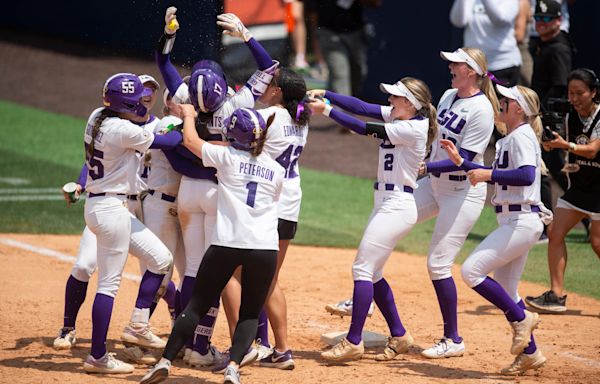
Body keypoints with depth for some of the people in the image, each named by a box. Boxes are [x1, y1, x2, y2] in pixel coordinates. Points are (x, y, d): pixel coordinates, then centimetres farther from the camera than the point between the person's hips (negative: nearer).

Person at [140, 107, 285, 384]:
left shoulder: (228, 156, 1)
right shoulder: (277, 170, 12)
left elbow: (190, 140, 13)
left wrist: (188, 115, 33)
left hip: (226, 244, -2)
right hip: (265, 248, 2)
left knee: (197, 304, 8)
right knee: (250, 313, 11)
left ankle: (166, 361, 5)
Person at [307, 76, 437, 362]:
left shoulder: (414, 128, -17)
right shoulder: (397, 116, 9)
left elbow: (365, 129, -20)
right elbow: (361, 107, 4)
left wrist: (326, 110, -16)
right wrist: (325, 95, -7)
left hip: (397, 207, -10)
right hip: (385, 204, 10)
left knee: (363, 268, -11)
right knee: (371, 272, 13)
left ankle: (353, 342, -9)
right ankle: (398, 336, 21)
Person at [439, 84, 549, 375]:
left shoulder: (522, 135, -13)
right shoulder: (509, 139, 17)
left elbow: (527, 175, -28)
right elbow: (499, 176, 26)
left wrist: (489, 174, -24)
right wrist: (461, 162, 20)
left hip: (522, 222, -10)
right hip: (513, 222, 10)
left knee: (471, 270, -16)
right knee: (504, 292, 12)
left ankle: (521, 318, -5)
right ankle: (529, 353, 19)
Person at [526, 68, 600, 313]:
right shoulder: (571, 118, 4)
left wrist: (566, 145, -41)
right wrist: (570, 164, -5)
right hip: (579, 185, 7)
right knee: (554, 232, -4)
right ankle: (556, 295, -2)